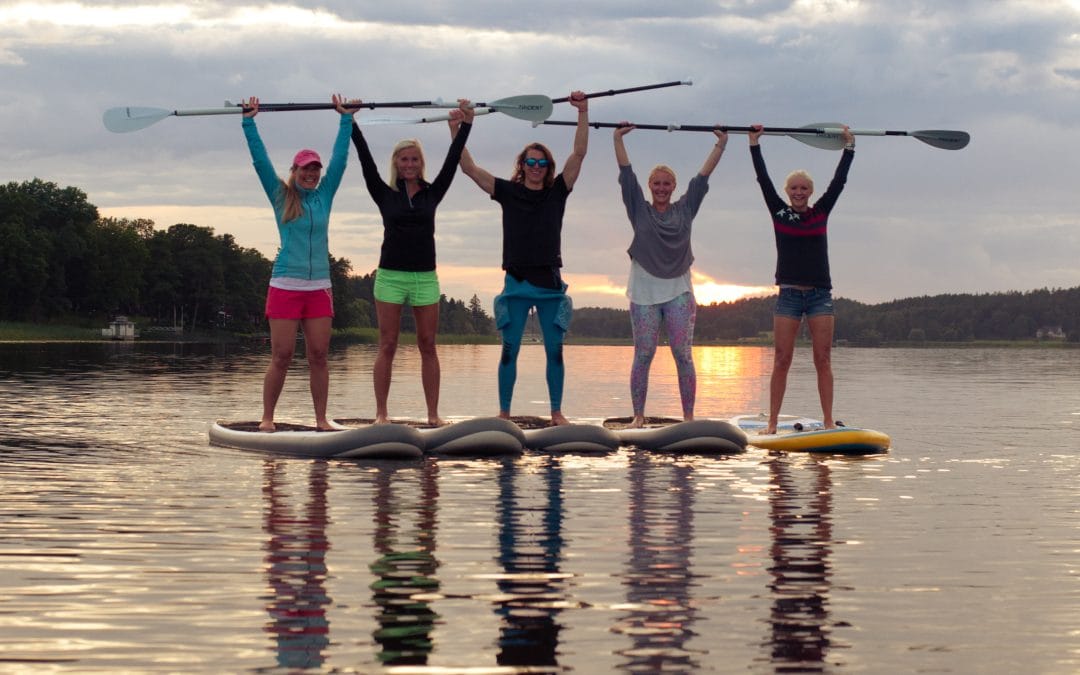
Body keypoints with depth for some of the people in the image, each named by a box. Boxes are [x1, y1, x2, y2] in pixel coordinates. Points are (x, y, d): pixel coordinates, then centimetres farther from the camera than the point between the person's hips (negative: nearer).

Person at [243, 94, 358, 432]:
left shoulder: (324, 195, 11)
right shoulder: (281, 196, 4)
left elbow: (340, 158, 13)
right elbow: (260, 160, 1)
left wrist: (346, 119, 14)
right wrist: (249, 122, -1)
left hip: (319, 287, 3)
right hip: (285, 286, -3)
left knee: (319, 356, 2)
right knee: (281, 357, -5)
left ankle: (321, 418, 7)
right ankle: (267, 418, 2)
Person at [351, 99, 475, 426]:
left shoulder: (432, 193, 8)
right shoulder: (385, 195, 4)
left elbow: (452, 160, 3)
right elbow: (365, 160, -1)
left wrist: (466, 125, -2)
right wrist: (351, 124, -6)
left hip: (425, 277, 1)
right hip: (390, 276, -1)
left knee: (428, 346, 2)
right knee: (387, 346, -1)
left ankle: (433, 414, 5)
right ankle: (381, 413, 1)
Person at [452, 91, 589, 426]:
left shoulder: (557, 192, 7)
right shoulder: (508, 192, 6)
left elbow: (578, 153, 0)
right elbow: (469, 168, 2)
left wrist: (583, 113, -8)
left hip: (550, 282, 1)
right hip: (517, 282, -1)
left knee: (554, 350, 2)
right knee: (509, 350, -1)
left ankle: (557, 412, 9)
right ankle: (503, 413, 3)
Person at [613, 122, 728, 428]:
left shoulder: (684, 209, 10)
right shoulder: (640, 210, 7)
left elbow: (704, 175, 10)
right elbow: (626, 173, 3)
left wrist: (721, 143, 9)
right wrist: (619, 138, 0)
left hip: (678, 292, 1)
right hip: (644, 292, -1)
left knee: (684, 356, -2)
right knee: (643, 355, -1)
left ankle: (688, 417, 1)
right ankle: (638, 416, 3)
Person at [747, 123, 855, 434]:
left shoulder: (821, 212, 8)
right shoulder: (779, 212, 5)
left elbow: (838, 182, 7)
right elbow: (763, 180, 0)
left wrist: (849, 147, 6)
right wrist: (754, 144, -3)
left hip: (820, 294, 1)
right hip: (789, 294, -1)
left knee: (823, 361, -1)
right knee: (781, 362, -2)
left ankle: (828, 422, 0)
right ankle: (772, 423, -1)